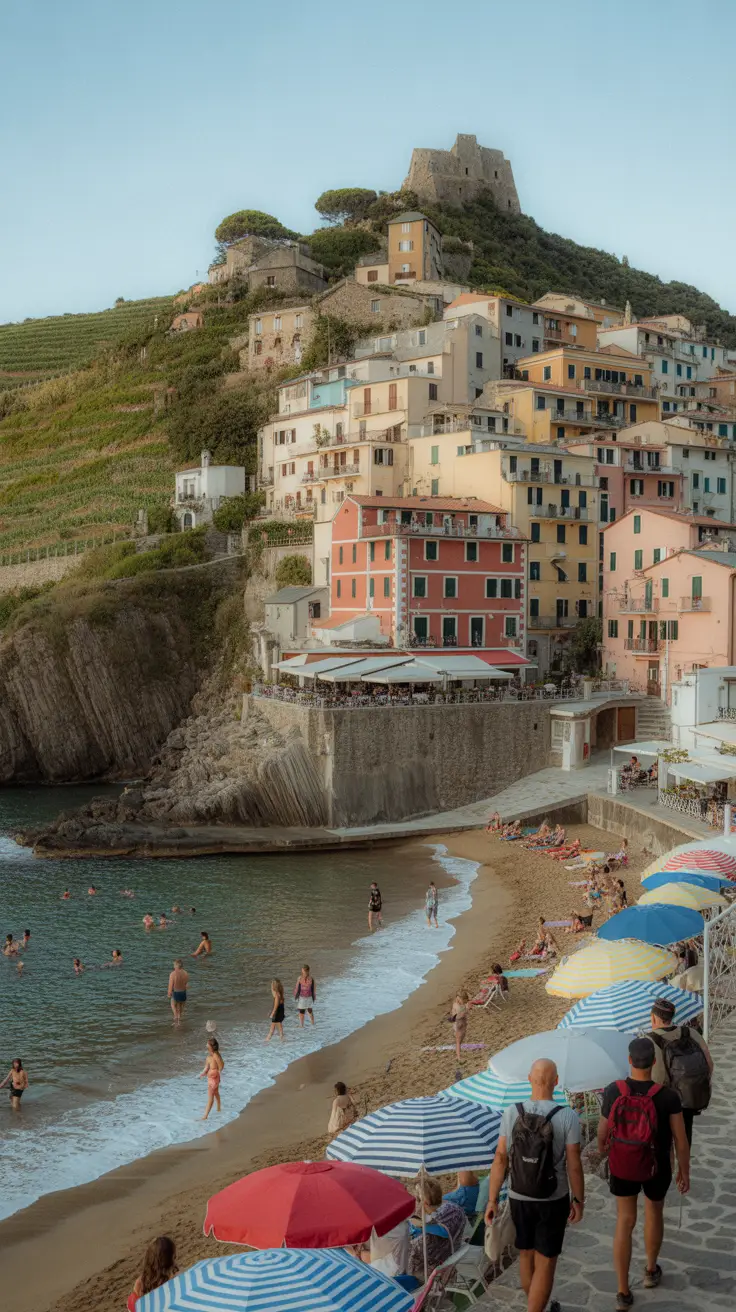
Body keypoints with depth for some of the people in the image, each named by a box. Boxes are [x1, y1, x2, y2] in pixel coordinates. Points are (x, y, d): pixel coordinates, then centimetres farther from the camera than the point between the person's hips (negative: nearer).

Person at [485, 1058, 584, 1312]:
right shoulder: (568, 1117, -18)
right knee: (545, 1264, 8)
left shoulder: (511, 1113, -12)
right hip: (554, 1201, -3)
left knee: (526, 1255, 23)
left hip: (519, 1199, 3)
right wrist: (578, 1200, 1)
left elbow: (500, 1159, -9)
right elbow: (574, 1165, -14)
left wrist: (492, 1200, -2)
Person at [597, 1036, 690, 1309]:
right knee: (654, 1211, 29)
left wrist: (601, 1147, 18)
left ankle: (623, 1292, 20)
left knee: (625, 1222, 18)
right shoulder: (668, 1097, -27)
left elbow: (603, 1129, -6)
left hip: (622, 1166, 1)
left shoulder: (613, 1092, -22)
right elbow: (681, 1140, -17)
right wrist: (684, 1171, 2)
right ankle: (651, 1270, 48)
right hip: (656, 1168, 0)